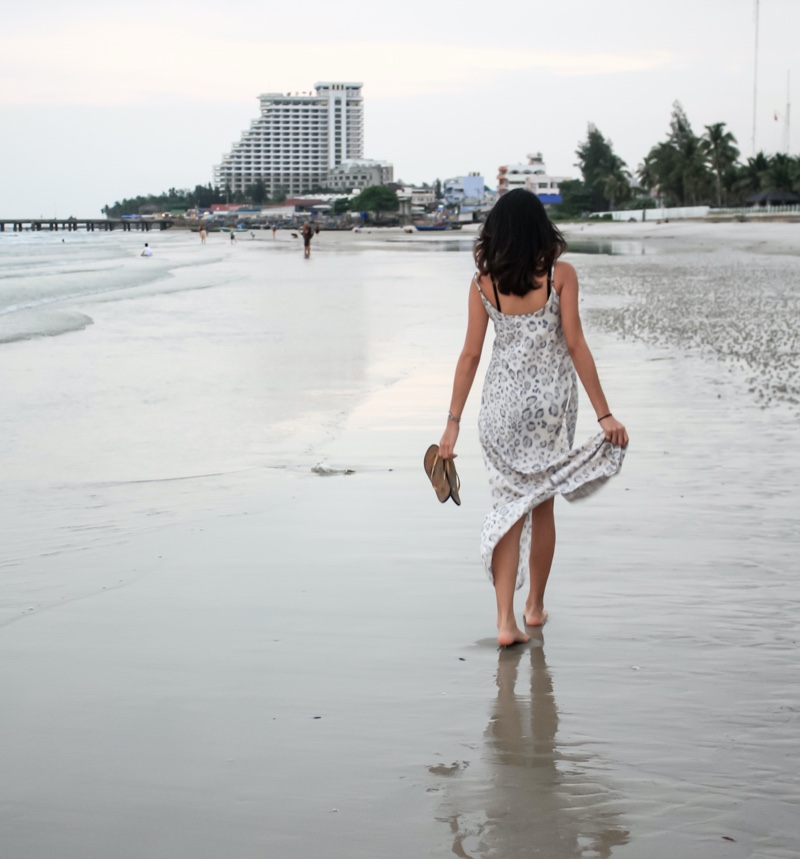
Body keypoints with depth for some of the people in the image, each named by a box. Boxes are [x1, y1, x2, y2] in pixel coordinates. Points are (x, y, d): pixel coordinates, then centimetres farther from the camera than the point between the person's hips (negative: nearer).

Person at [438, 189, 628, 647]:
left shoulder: (483, 283, -3)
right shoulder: (561, 274, -7)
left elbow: (471, 354, -3)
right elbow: (575, 345, -10)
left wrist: (453, 421, 2)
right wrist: (604, 413, -7)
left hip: (502, 403, 1)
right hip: (552, 400, -1)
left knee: (510, 505, 6)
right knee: (542, 505, 15)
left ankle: (506, 619, -5)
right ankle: (535, 606, 29)